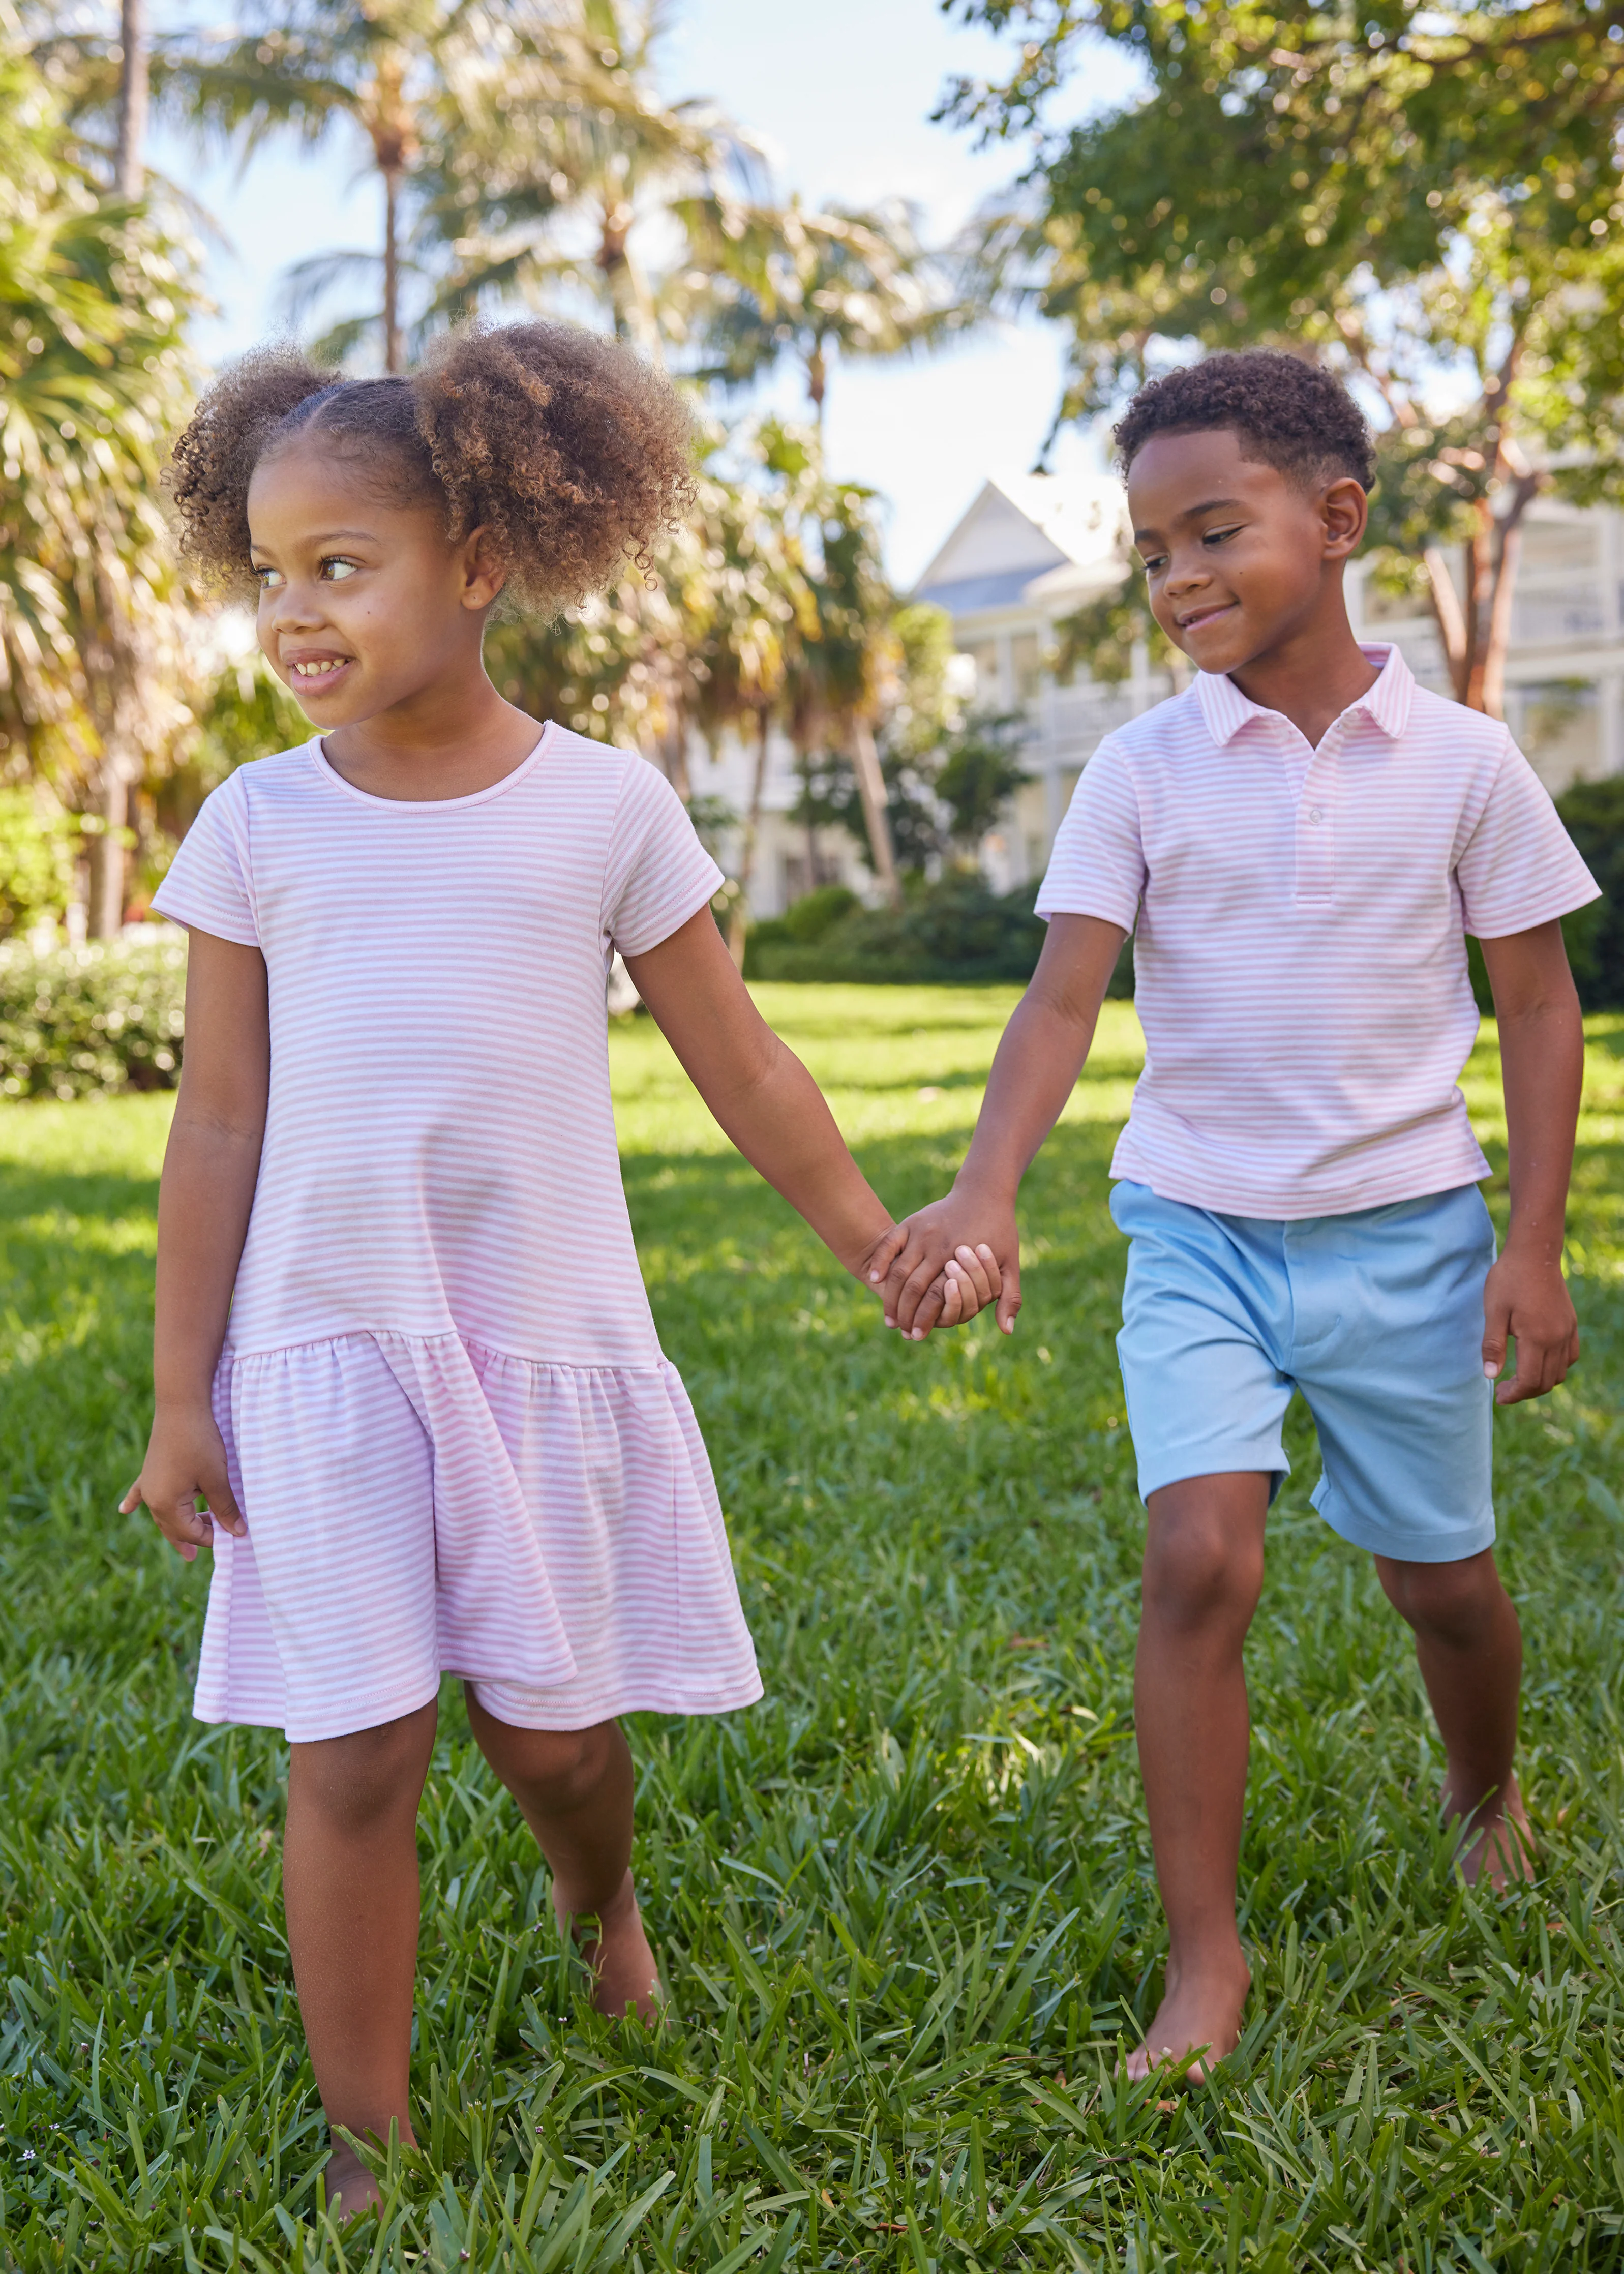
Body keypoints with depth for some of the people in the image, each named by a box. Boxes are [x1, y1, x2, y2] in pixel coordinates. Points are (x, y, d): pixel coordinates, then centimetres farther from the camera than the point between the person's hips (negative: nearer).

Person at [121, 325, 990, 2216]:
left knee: (554, 1728, 12)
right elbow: (218, 1128, 2)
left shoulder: (604, 805, -2)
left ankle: (599, 1903, 48)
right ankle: (366, 2147, 18)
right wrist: (179, 1398, 2)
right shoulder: (257, 825, -1)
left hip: (550, 1340, 0)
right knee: (352, 1756, 0)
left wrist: (888, 1251, 11)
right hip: (326, 1350, 0)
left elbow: (743, 1074, 6)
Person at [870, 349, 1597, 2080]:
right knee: (1200, 1555, -15)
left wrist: (1534, 1244, -3)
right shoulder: (1142, 771, -4)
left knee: (1441, 1577, 12)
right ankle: (1204, 1956, -2)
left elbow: (1537, 1004, 2)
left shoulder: (1460, 761, -4)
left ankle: (1487, 1797, 46)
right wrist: (984, 1193, -27)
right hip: (1199, 1225, 0)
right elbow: (1065, 990, -12)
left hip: (1405, 1226, 0)